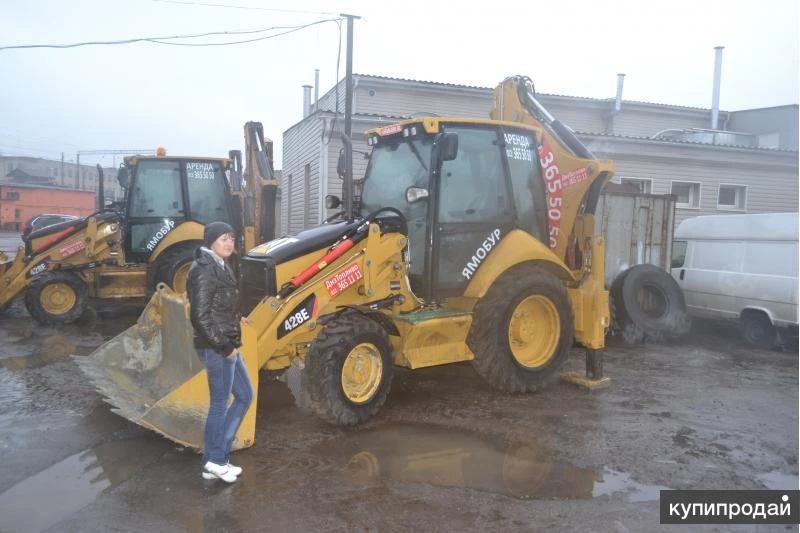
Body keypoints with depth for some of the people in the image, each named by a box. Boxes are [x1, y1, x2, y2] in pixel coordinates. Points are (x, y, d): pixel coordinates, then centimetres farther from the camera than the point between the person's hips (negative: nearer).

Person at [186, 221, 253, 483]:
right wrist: (225, 346, -18)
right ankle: (214, 461, 17)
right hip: (217, 348, -10)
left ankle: (217, 454, 22)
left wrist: (231, 344, 15)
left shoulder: (220, 267, 13)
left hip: (227, 345, 10)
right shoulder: (204, 271, -17)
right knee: (220, 404, 2)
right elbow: (202, 317, -21)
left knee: (244, 395, 16)